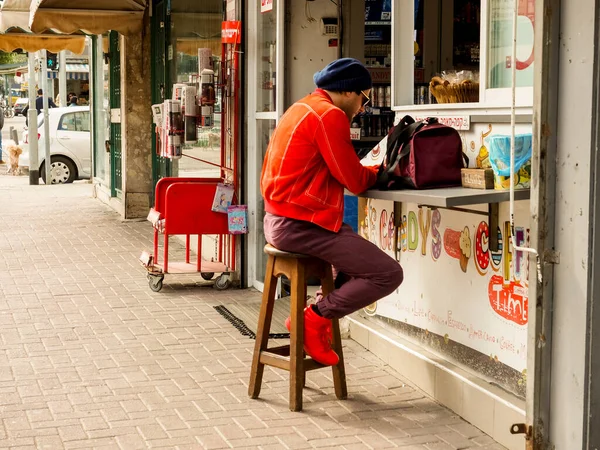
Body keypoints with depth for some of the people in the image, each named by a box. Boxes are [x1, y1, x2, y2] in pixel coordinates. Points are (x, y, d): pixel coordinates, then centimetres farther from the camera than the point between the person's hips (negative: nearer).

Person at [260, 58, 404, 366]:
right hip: (299, 225, -11)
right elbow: (355, 181, -11)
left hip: (280, 221, 11)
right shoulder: (330, 114, -13)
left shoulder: (304, 108, 19)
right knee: (388, 274, -12)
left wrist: (368, 171, 8)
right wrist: (378, 171, 9)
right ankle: (316, 317, -3)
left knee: (360, 253, 30)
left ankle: (319, 312, 18)